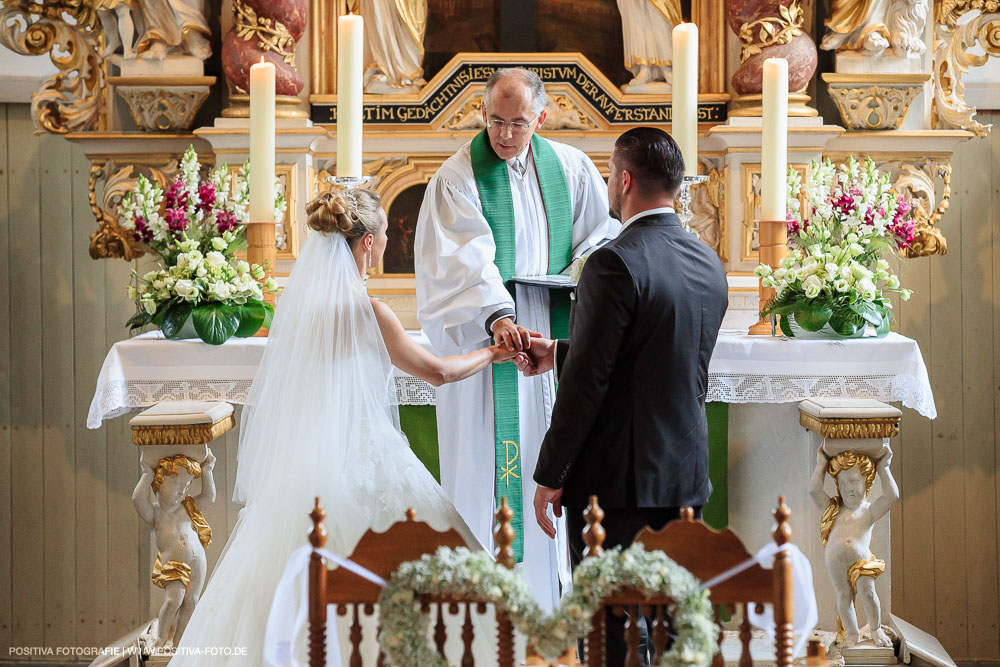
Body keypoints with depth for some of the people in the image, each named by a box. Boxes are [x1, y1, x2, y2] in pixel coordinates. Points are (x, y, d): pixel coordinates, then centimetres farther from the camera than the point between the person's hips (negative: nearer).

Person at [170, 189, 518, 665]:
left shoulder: (296, 299, 4)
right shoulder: (364, 309, -14)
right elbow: (438, 371, -6)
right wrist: (491, 354, 10)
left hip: (297, 464, 7)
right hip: (361, 461, -7)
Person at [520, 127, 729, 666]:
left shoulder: (615, 264, -17)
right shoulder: (710, 264, 8)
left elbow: (587, 384, -18)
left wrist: (549, 476, -9)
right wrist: (558, 354, 22)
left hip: (618, 481, -8)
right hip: (685, 479, 8)